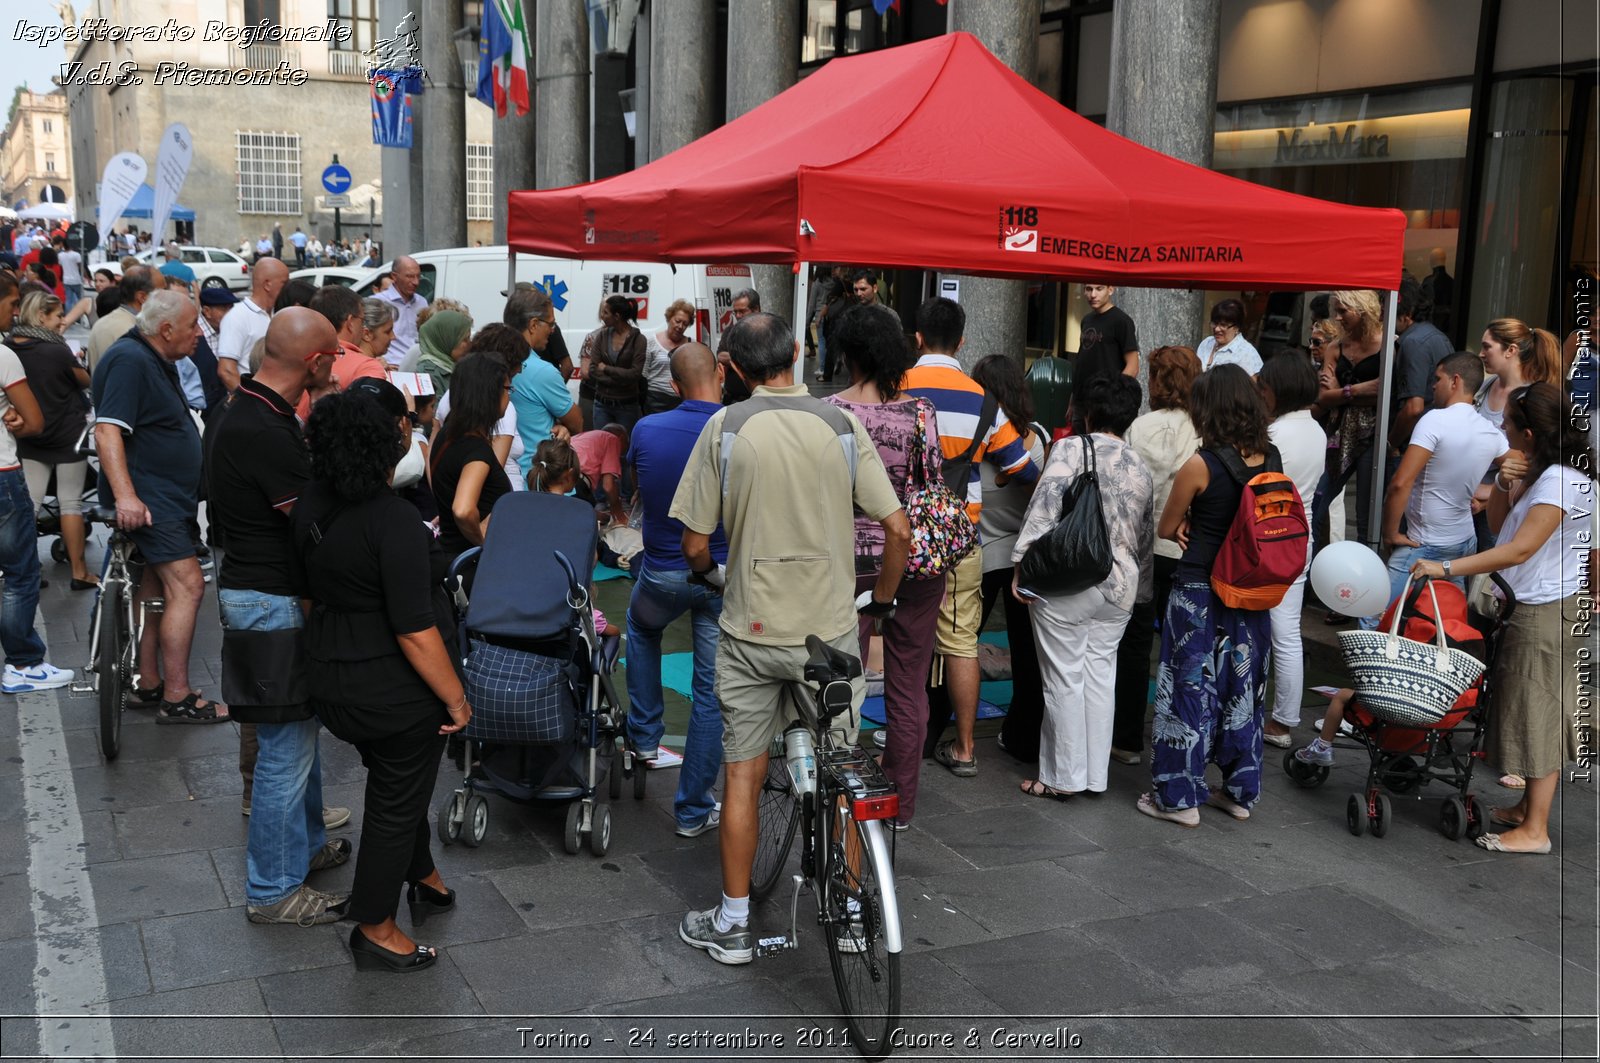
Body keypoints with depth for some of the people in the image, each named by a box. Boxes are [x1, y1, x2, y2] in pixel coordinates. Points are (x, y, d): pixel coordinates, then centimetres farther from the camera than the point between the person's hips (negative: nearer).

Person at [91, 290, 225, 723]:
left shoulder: (156, 361, 15)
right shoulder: (129, 360, -17)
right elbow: (107, 430, -25)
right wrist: (124, 495, -33)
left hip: (165, 495, 11)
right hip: (148, 499, -11)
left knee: (156, 586, 15)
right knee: (187, 586, -15)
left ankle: (148, 681, 24)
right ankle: (177, 699, -14)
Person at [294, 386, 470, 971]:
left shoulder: (312, 502, -3)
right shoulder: (395, 522, -27)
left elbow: (308, 589, 9)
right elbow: (415, 633, -26)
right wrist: (456, 699, -15)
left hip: (329, 677, 8)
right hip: (394, 692, -8)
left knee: (395, 780, 27)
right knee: (398, 800, 10)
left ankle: (422, 878, 47)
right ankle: (375, 932, 24)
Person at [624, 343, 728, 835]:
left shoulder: (646, 430, -7)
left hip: (662, 573, 2)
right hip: (724, 577, -1)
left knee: (641, 628, 35)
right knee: (711, 692, 8)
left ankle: (644, 735, 35)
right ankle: (693, 811, 15)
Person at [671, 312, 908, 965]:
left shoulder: (726, 426, -6)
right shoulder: (841, 425, -3)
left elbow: (694, 544, -5)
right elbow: (897, 530, -4)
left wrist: (712, 573, 18)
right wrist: (882, 598, 13)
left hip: (751, 629, -1)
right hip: (831, 629, 1)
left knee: (742, 776, 10)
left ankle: (732, 925, 18)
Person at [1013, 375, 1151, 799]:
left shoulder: (1070, 449, -6)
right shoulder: (1140, 470, 12)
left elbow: (1045, 505, -18)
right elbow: (1146, 538, 17)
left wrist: (1022, 562, -15)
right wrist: (1140, 588, 27)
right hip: (1118, 586, 5)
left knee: (1065, 679, 3)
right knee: (1101, 675, 13)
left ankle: (1063, 777, 11)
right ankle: (1095, 775, 19)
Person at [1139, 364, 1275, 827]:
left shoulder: (1200, 466, -16)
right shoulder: (1269, 460, 0)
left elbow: (1166, 529, -4)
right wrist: (1203, 525, 4)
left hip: (1199, 591, -5)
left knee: (1191, 689, 4)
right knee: (1242, 689, 14)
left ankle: (1180, 796, 10)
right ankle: (1240, 791, 25)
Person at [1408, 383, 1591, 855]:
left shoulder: (1560, 480, -21)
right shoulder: (1537, 473, 10)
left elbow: (1520, 549, -25)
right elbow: (1499, 526, 13)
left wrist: (1447, 568, -26)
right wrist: (1504, 485, -5)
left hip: (1542, 616, -10)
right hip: (1528, 608, 10)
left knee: (1539, 716, -3)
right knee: (1533, 714, 17)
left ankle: (1535, 830, 5)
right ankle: (1529, 807, 28)